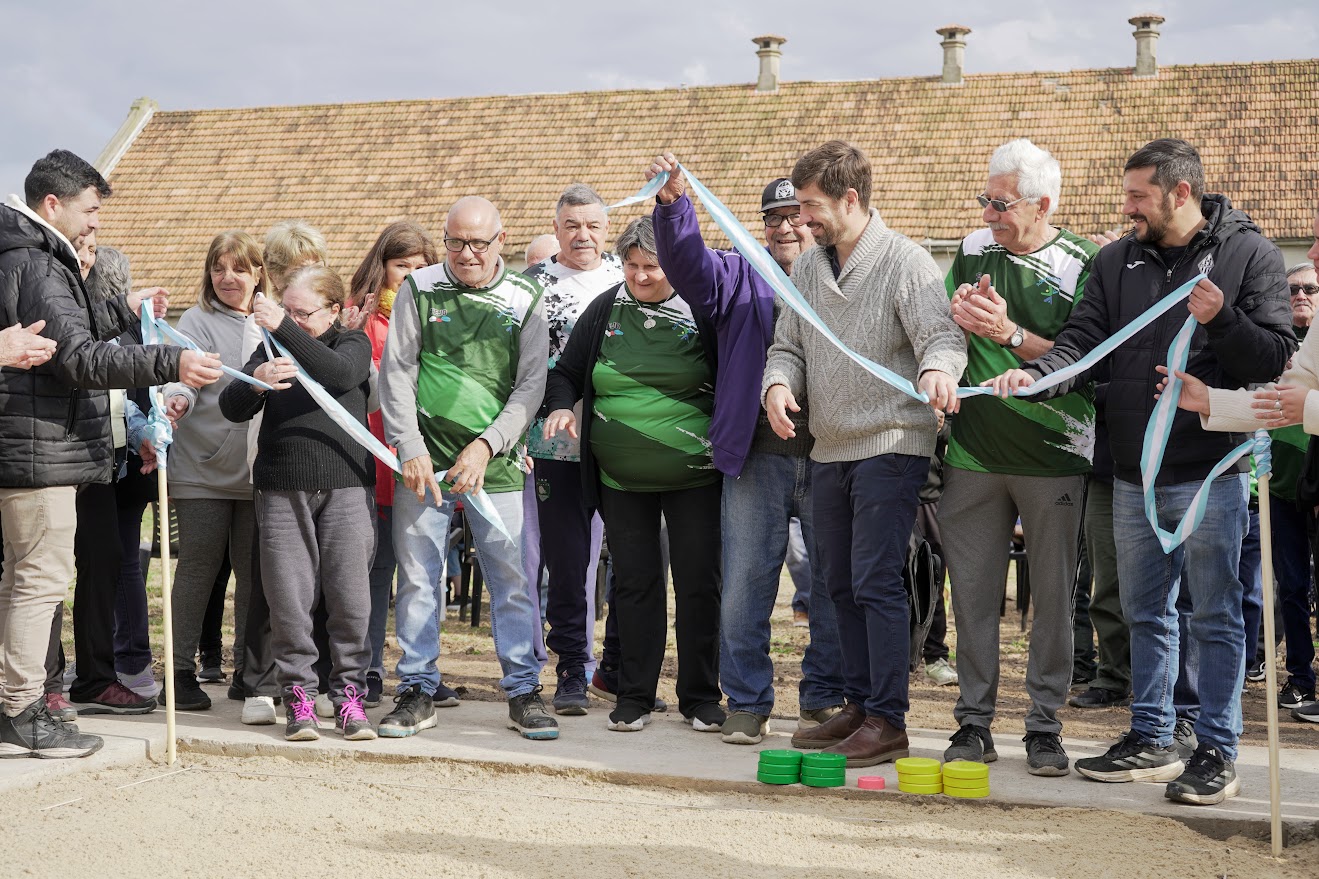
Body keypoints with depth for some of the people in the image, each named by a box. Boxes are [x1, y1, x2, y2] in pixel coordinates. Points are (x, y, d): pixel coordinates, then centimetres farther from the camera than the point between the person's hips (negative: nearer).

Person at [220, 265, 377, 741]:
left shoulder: (354, 343, 7)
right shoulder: (270, 348, 13)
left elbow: (340, 373, -17)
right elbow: (232, 408, 3)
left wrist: (284, 327, -24)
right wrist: (255, 381, -19)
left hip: (346, 486, -2)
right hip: (282, 490, 2)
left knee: (350, 594, -2)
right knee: (289, 596, -1)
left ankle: (349, 692, 8)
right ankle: (298, 692, 8)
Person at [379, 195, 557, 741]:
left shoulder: (524, 301, 6)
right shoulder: (419, 291, 5)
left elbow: (531, 385, 2)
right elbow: (396, 374, 2)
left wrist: (486, 445, -9)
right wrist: (410, 449, -8)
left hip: (496, 465, 0)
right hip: (425, 463, 0)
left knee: (511, 578, -1)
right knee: (418, 578, 2)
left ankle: (523, 692, 10)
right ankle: (418, 692, 14)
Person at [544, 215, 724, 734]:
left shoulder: (701, 312, -5)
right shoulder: (605, 311, 4)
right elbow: (566, 372, 13)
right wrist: (561, 407, -7)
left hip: (694, 474, -2)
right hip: (622, 477, 2)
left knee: (698, 584, 2)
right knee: (634, 583, 7)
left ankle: (701, 699, 14)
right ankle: (634, 697, 17)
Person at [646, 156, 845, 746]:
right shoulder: (741, 277, 13)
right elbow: (688, 265, -4)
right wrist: (672, 204, -21)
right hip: (756, 458, 1)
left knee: (834, 584, 5)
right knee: (744, 585, 2)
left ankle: (824, 699, 18)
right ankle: (747, 704, 12)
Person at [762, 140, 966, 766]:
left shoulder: (905, 261, -9)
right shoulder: (806, 268, 12)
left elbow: (941, 335, -19)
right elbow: (789, 346, 12)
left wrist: (937, 369, -42)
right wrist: (778, 385, -10)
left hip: (890, 445, -7)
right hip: (828, 449, 7)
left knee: (876, 582, -10)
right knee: (840, 584, 13)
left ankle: (888, 721, -4)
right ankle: (858, 704, 24)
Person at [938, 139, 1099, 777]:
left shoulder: (1083, 265, -5)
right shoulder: (974, 252, 9)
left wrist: (1010, 333, -20)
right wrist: (958, 317, -8)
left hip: (1053, 455, -3)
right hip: (974, 453, 3)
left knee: (1053, 597, 3)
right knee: (972, 592, 6)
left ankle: (1045, 724, 13)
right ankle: (974, 719, 15)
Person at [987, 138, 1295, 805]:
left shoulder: (1248, 254, -4)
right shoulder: (1116, 262, 8)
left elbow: (1276, 356, -7)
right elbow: (1082, 341, 1)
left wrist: (1221, 320, -23)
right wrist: (1037, 373, -18)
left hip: (1209, 473, -5)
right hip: (1134, 475, 5)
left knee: (1214, 617, 2)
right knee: (1145, 613, 14)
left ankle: (1217, 750, 12)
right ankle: (1152, 740, 26)